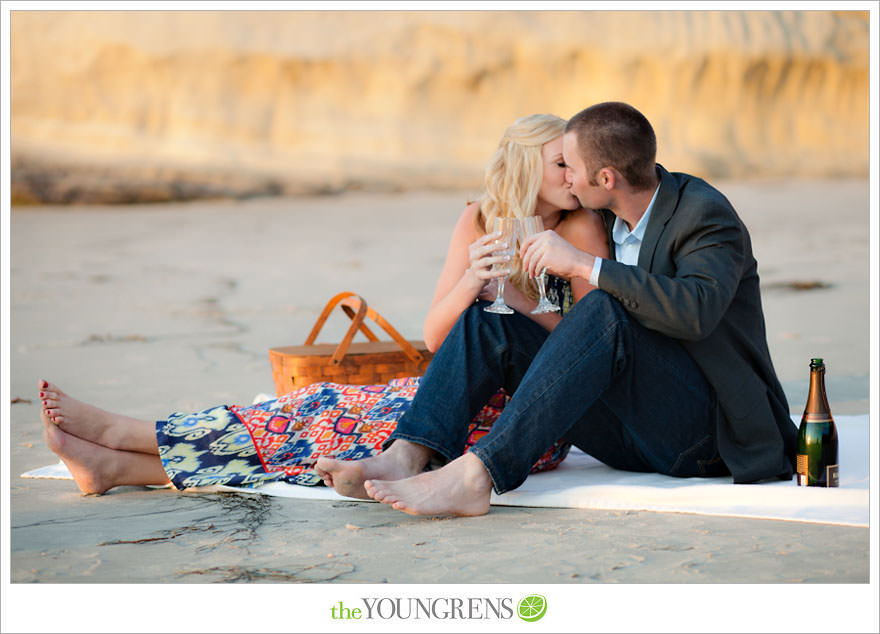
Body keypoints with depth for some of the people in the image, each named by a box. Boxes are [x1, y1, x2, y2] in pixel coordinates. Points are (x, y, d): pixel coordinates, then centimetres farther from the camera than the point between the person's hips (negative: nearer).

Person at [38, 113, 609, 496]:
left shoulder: (582, 229, -6)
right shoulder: (479, 221, 7)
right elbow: (435, 337, -1)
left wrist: (509, 293, -23)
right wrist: (470, 281, -21)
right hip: (467, 392, 5)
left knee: (343, 416, -19)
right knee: (336, 410, -14)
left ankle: (119, 436, -17)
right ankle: (117, 464, -17)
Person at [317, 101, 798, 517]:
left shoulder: (705, 213, -13)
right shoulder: (610, 217, 10)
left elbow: (696, 309, -32)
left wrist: (582, 263, -30)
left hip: (701, 428, -7)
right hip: (632, 435, 7)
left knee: (605, 313, -33)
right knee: (485, 320, -5)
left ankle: (474, 475, -39)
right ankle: (405, 456, -26)